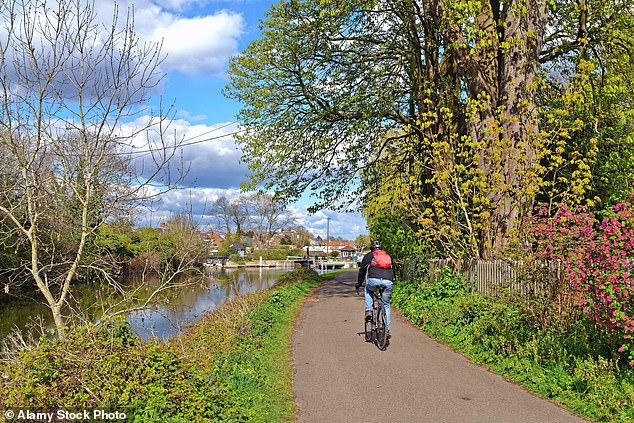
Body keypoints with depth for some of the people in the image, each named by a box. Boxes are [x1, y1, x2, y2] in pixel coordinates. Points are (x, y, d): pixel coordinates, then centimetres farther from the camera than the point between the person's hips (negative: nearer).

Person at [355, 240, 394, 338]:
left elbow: (362, 270, 22)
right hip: (387, 282, 2)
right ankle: (387, 330, 15)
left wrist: (358, 284, 32)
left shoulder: (368, 256, 22)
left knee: (368, 289, 33)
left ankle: (368, 310, 15)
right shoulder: (387, 256, 32)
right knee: (386, 305, 19)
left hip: (373, 280, -2)